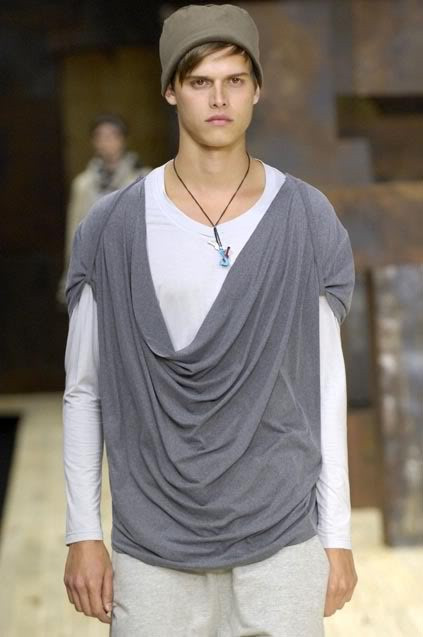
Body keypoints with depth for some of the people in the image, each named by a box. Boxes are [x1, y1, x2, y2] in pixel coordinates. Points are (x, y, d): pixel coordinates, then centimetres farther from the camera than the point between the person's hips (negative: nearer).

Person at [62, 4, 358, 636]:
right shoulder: (113, 229, -2)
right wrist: (82, 535, 1)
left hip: (281, 540, 0)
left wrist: (337, 535, 3)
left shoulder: (308, 222, 0)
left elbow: (325, 386, 3)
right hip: (153, 549, 0)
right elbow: (84, 392, 4)